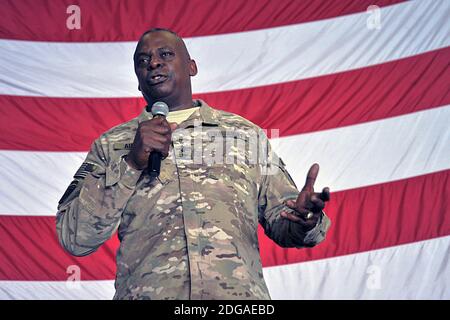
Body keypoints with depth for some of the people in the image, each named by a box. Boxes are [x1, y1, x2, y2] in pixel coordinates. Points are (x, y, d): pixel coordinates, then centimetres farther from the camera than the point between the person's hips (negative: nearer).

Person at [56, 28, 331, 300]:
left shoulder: (246, 134, 16)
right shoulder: (110, 146, 15)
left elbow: (280, 218, 17)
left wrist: (303, 223, -6)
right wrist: (131, 164, -5)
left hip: (240, 292, 2)